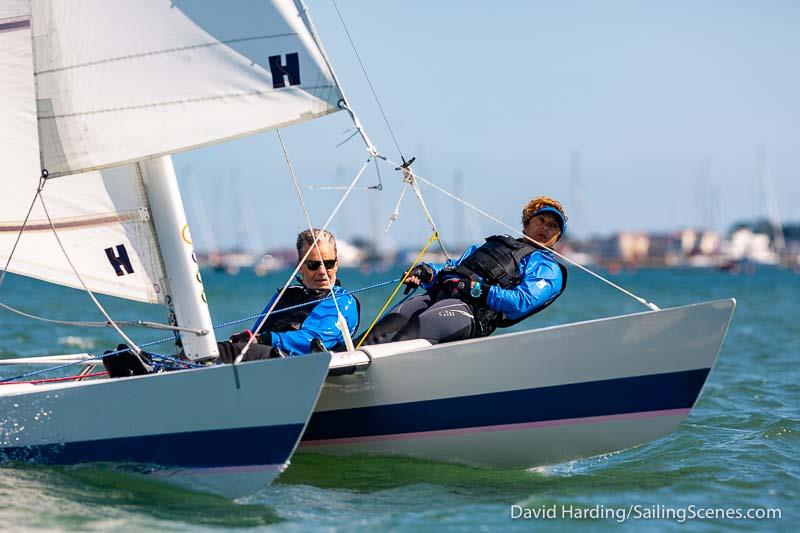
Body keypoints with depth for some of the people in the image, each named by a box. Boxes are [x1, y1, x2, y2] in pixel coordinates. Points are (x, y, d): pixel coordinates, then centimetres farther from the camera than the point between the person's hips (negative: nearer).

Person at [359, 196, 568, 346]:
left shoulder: (548, 269, 20)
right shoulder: (494, 243, 40)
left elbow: (523, 302, -1)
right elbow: (453, 267, 33)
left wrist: (479, 290, -11)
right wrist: (427, 273, 10)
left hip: (472, 310, -6)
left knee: (417, 328, -36)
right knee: (383, 330, -24)